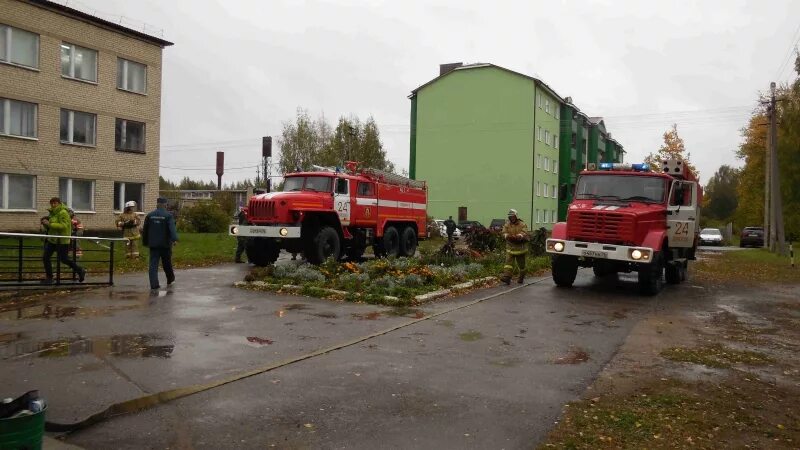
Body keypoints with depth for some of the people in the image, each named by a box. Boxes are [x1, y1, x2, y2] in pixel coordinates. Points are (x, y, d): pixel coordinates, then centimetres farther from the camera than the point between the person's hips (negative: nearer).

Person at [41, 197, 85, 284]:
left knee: (63, 259, -2)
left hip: (61, 240, -8)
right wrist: (45, 224, -1)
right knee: (45, 257, 0)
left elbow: (63, 226, -26)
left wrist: (49, 224, -26)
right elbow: (48, 228, 19)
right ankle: (49, 278, 9)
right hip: (52, 239, 8)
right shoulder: (52, 213, 11)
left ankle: (80, 271, 16)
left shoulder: (63, 213, -15)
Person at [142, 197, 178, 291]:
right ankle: (170, 280, 31)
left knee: (153, 265, 0)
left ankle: (154, 285, -8)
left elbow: (145, 230, 13)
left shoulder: (149, 215, 6)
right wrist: (174, 239, -33)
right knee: (167, 264, 14)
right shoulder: (168, 216, -7)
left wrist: (145, 242, 23)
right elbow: (172, 228, -22)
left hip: (153, 244, 2)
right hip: (165, 244, -2)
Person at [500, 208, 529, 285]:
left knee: (521, 264, 10)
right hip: (510, 247, 1)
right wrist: (507, 236, -29)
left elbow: (524, 233, -17)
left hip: (520, 248, -1)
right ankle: (507, 277, -23)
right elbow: (504, 233, -5)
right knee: (508, 262, -14)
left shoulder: (522, 225, -2)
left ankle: (521, 278, 29)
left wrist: (519, 236, -38)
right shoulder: (507, 225, 5)